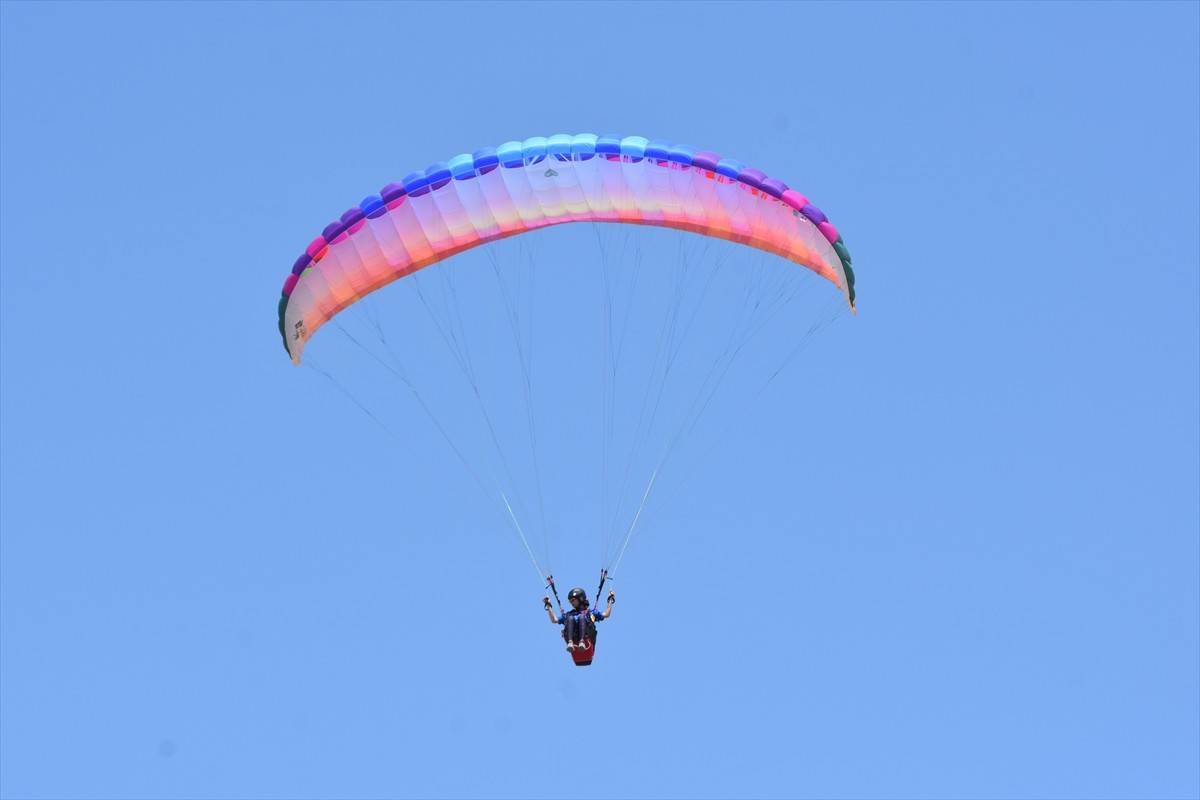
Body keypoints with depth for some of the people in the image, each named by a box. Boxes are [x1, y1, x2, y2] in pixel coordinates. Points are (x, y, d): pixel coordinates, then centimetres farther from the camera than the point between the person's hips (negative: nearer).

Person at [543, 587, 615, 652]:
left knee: (581, 617, -26)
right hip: (573, 638, 2)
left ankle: (582, 642, -49)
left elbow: (606, 615, 18)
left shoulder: (590, 612, 31)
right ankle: (570, 642, -48)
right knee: (570, 618, -23)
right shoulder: (569, 614, 36)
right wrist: (549, 606, 23)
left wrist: (610, 600, 17)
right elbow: (554, 620, 26)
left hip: (587, 636, -2)